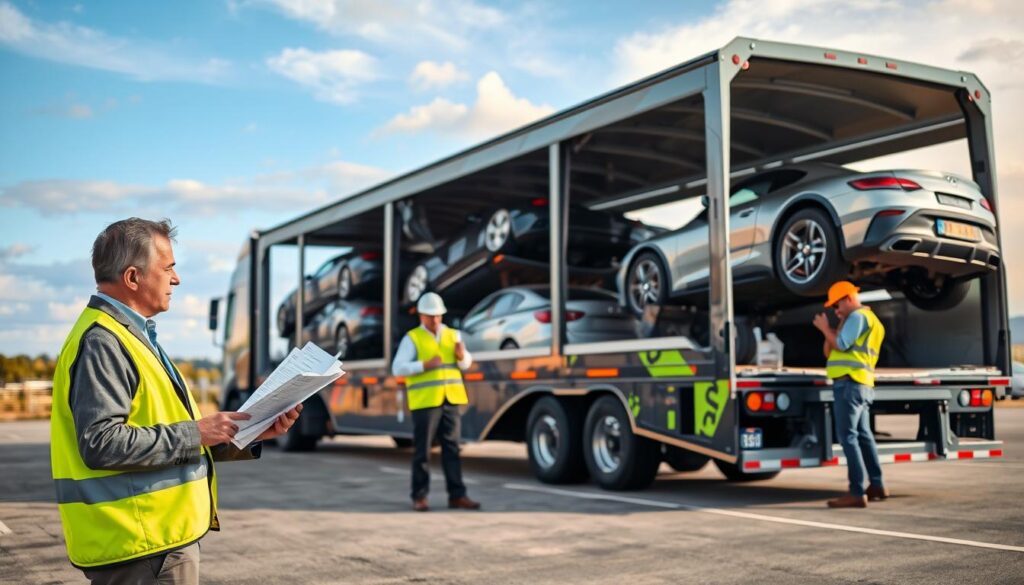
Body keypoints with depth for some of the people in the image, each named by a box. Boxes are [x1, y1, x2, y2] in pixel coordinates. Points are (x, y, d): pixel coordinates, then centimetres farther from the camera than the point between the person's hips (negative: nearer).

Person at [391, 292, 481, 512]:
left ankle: (457, 495, 9)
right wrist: (425, 365, -20)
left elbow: (466, 363, 10)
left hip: (450, 399, 4)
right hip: (424, 401, -4)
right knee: (422, 450, -1)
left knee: (452, 448, 5)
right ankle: (419, 497, 7)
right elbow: (398, 368, -8)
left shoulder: (452, 335, 12)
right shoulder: (412, 338, -1)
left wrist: (461, 355, -12)